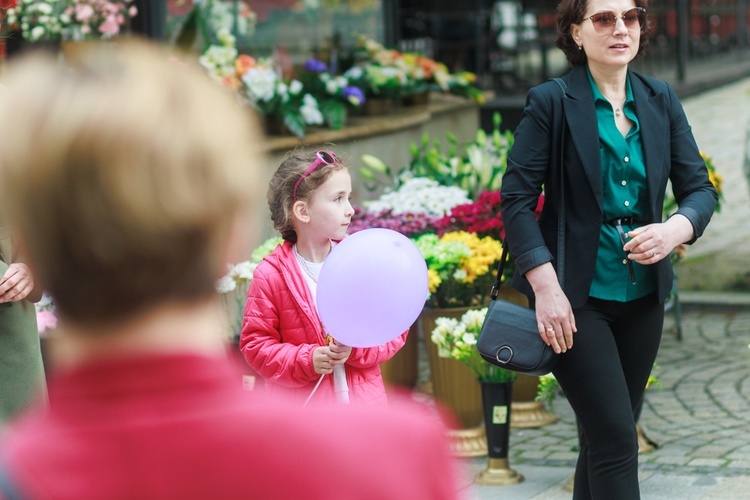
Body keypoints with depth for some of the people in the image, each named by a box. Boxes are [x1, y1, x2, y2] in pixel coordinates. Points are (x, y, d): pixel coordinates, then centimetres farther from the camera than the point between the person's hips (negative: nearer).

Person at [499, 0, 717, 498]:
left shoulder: (661, 100, 7)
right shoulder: (551, 102, -6)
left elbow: (699, 187, 9)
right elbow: (516, 200, -8)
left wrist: (676, 229, -14)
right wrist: (546, 286, -18)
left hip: (643, 295, 5)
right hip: (578, 298, -5)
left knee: (606, 436, 12)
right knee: (616, 437, -10)